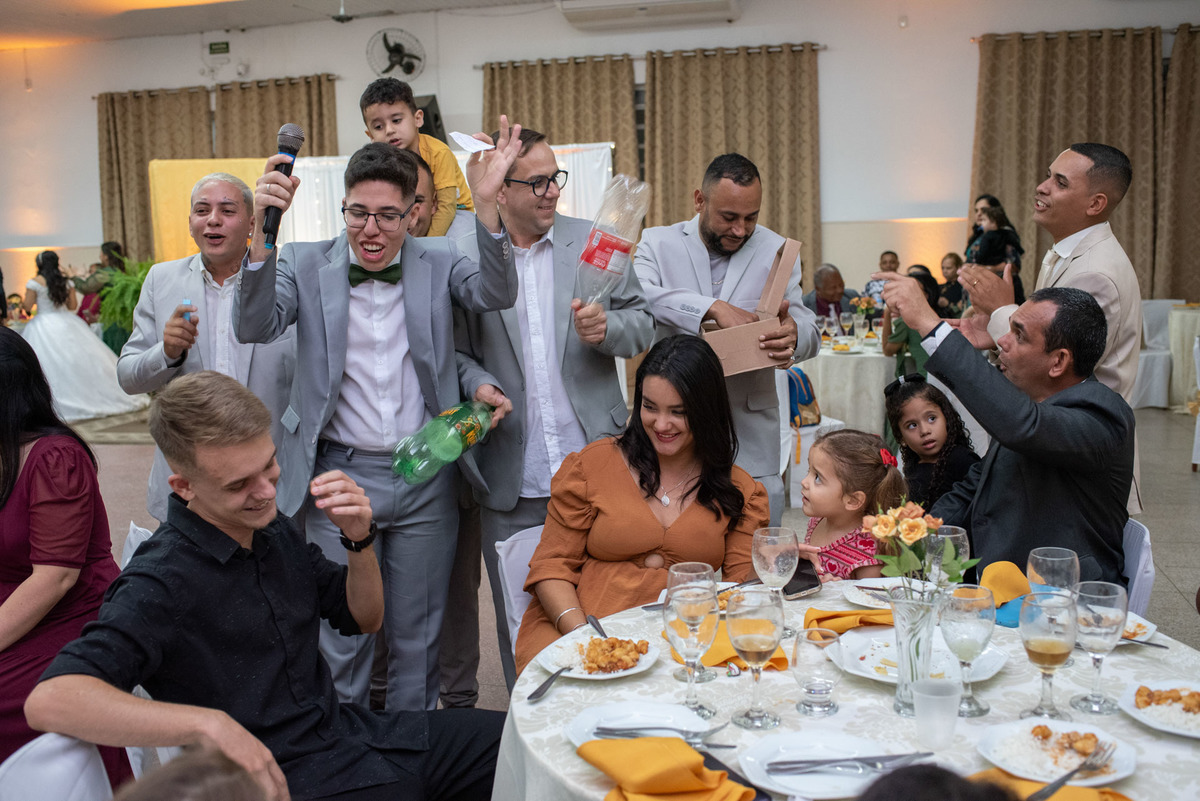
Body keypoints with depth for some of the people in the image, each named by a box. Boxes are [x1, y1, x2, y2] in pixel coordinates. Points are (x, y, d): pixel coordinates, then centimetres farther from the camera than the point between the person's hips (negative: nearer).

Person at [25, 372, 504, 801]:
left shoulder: (275, 530, 6)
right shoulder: (161, 583, -18)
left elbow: (365, 619, 15)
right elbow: (47, 699, -31)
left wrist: (359, 538, -5)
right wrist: (208, 723, -37)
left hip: (352, 731, 8)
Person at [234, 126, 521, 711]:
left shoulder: (438, 262, 1)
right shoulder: (306, 263, -1)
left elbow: (496, 295, -16)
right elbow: (255, 327, -14)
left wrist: (486, 204, -31)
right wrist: (261, 230, -29)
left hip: (425, 480, 1)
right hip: (340, 476, -1)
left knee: (417, 636, 16)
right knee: (342, 638, 9)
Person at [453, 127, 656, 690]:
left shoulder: (594, 242, 6)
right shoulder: (462, 257, 2)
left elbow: (642, 325, 8)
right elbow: (456, 355, 4)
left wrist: (607, 327, -12)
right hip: (511, 480, -1)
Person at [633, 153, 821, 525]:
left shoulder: (776, 250, 9)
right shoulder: (658, 243, 5)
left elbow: (809, 331, 4)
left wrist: (793, 334, -21)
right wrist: (713, 308, -26)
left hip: (751, 432, 1)